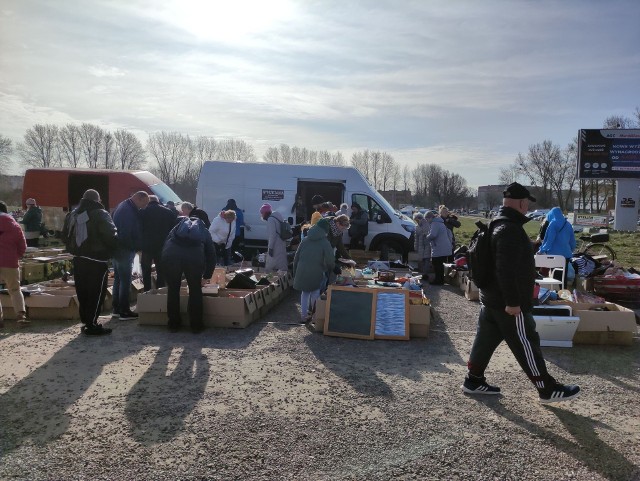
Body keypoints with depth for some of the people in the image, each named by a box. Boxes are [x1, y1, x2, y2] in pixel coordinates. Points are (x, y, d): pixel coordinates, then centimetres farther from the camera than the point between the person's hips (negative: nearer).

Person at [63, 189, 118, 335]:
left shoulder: (73, 215, 12)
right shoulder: (100, 214, -12)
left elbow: (66, 236, 18)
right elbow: (111, 236, -19)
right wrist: (111, 250, -3)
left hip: (78, 260, 7)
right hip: (97, 261, -7)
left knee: (82, 293, 14)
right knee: (96, 294, -2)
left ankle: (85, 321, 21)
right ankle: (91, 325, 0)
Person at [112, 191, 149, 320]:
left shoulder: (122, 206, 12)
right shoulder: (130, 211, -21)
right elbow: (136, 233, -24)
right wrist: (139, 247, -12)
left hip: (116, 249, 10)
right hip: (125, 250, -10)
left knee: (118, 279, 15)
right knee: (125, 280, -3)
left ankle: (117, 309, 23)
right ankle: (124, 311, 3)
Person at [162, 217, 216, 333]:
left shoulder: (177, 227, 36)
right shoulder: (204, 231, 32)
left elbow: (165, 245, 32)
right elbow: (211, 255, 25)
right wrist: (206, 277, 33)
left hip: (171, 254, 1)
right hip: (195, 256, -1)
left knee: (173, 289, 18)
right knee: (195, 290, 17)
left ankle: (174, 325, 27)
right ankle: (196, 326, 21)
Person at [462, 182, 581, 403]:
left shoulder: (498, 225, 13)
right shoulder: (510, 230, -21)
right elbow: (507, 270, -28)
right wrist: (513, 302, -25)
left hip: (491, 299, 10)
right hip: (509, 304, -10)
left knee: (486, 339, 15)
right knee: (526, 345, 1)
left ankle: (473, 380, 23)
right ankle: (548, 389, 13)